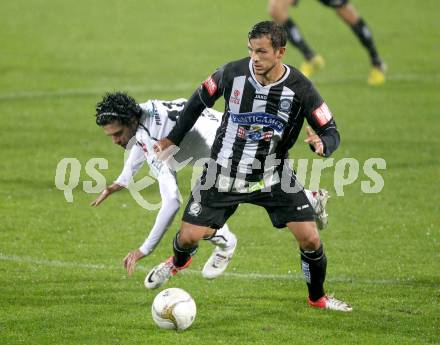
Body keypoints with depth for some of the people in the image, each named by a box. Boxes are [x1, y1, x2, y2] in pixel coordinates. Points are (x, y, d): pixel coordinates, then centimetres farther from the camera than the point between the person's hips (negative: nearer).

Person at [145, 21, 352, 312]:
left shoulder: (300, 89, -19)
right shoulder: (233, 73, -15)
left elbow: (331, 132, -11)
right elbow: (200, 100, 5)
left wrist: (322, 144, -36)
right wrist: (173, 139, 6)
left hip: (273, 174, 0)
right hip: (224, 172, 1)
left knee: (310, 237, -11)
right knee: (189, 236, -2)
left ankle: (318, 297, 18)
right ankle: (178, 262, 38)